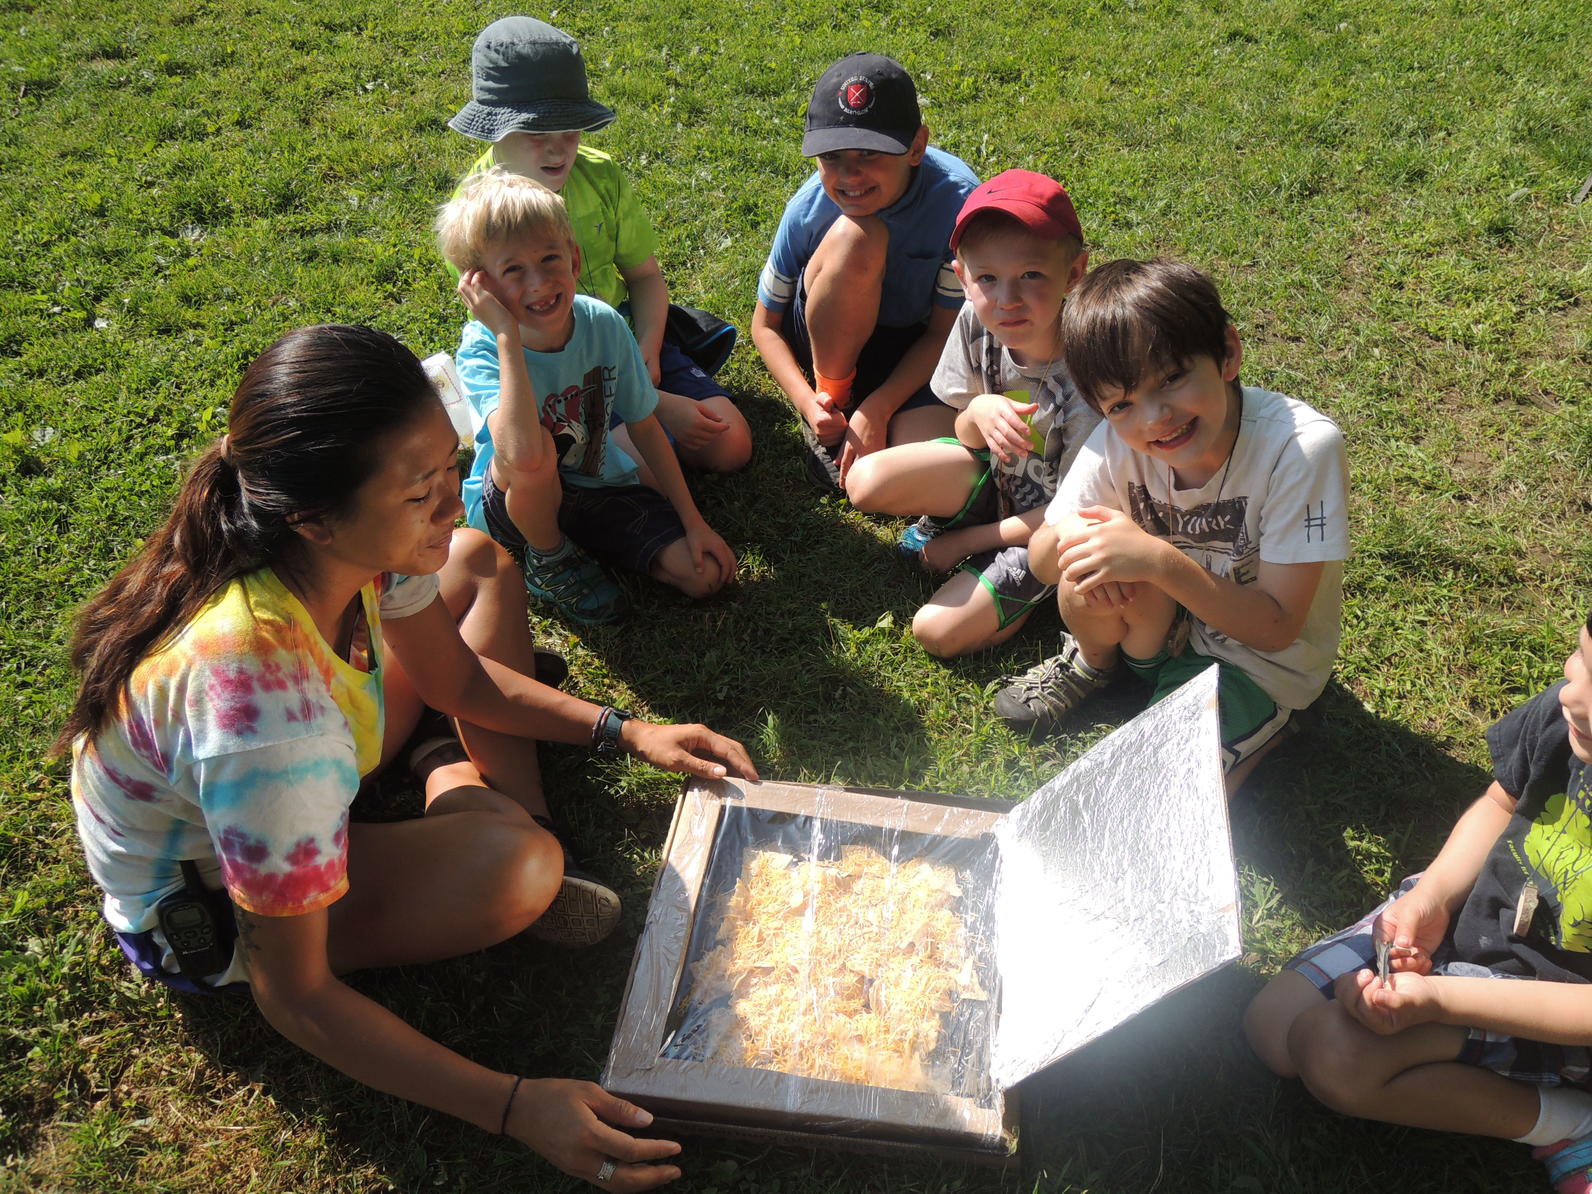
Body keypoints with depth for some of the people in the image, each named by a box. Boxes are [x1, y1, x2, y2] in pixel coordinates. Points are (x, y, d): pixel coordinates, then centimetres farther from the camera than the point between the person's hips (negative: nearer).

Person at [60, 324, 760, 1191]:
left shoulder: (362, 540, -22)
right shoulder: (261, 702, -44)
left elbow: (455, 679, 0)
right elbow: (294, 998, -33)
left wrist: (624, 731, -9)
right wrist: (516, 1108, -36)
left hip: (299, 780, 7)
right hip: (206, 913, -7)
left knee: (480, 565, 5)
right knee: (515, 863, -32)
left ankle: (507, 803, -2)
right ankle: (458, 794, 4)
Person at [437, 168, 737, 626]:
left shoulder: (603, 324, -16)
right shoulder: (481, 349, -27)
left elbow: (644, 426, -1)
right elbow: (524, 454, -48)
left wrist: (693, 521, -3)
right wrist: (508, 335, -42)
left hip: (598, 488, 4)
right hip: (511, 502, -3)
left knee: (706, 573, -14)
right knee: (534, 454, -39)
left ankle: (580, 540, 8)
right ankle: (550, 558, -7)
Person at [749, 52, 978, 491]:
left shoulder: (956, 198, -24)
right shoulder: (809, 209, -20)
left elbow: (945, 331, -15)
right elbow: (765, 324, -7)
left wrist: (878, 409, -25)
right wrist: (807, 401, -24)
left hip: (913, 351, 0)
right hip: (829, 338, 0)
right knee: (856, 236, -34)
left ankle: (859, 408, 4)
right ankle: (830, 396, -12)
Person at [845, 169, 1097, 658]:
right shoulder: (976, 324, -18)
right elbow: (968, 437, -3)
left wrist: (962, 543, -13)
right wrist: (979, 412, -29)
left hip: (1048, 525, -5)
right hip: (997, 475, 5)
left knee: (937, 632, -15)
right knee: (865, 481, -20)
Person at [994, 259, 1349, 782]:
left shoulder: (1302, 446, -29)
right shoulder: (1118, 440, -19)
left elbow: (1276, 628, -26)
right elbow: (1040, 558, -10)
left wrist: (1162, 561, -39)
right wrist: (1066, 535, -34)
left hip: (1260, 661, -4)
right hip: (1163, 624, 4)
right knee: (1089, 567, -28)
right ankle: (1092, 662, 6)